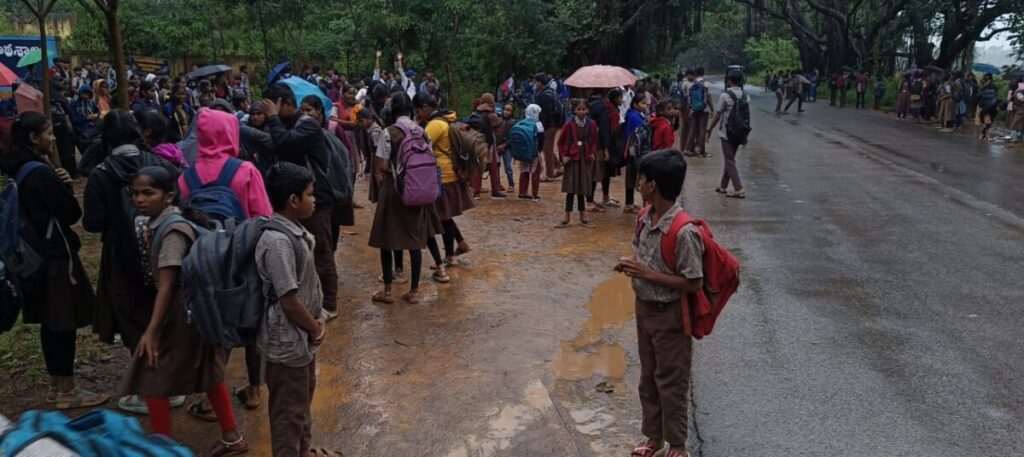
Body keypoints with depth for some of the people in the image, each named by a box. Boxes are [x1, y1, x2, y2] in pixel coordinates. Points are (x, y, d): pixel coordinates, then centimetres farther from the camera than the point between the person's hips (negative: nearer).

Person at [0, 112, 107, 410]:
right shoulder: (41, 173, -21)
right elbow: (71, 213, -16)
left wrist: (59, 186, 0)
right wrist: (65, 186, -1)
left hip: (34, 254, 9)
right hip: (55, 255, -9)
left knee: (50, 322, 16)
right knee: (63, 323, 0)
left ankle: (56, 386, 26)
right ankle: (66, 391, 9)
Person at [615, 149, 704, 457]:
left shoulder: (684, 232, -27)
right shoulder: (646, 219, -2)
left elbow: (694, 283, -23)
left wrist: (647, 274, -24)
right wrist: (630, 265, -7)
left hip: (670, 317, -8)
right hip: (644, 309, 8)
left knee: (671, 383, 9)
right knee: (648, 378, 20)